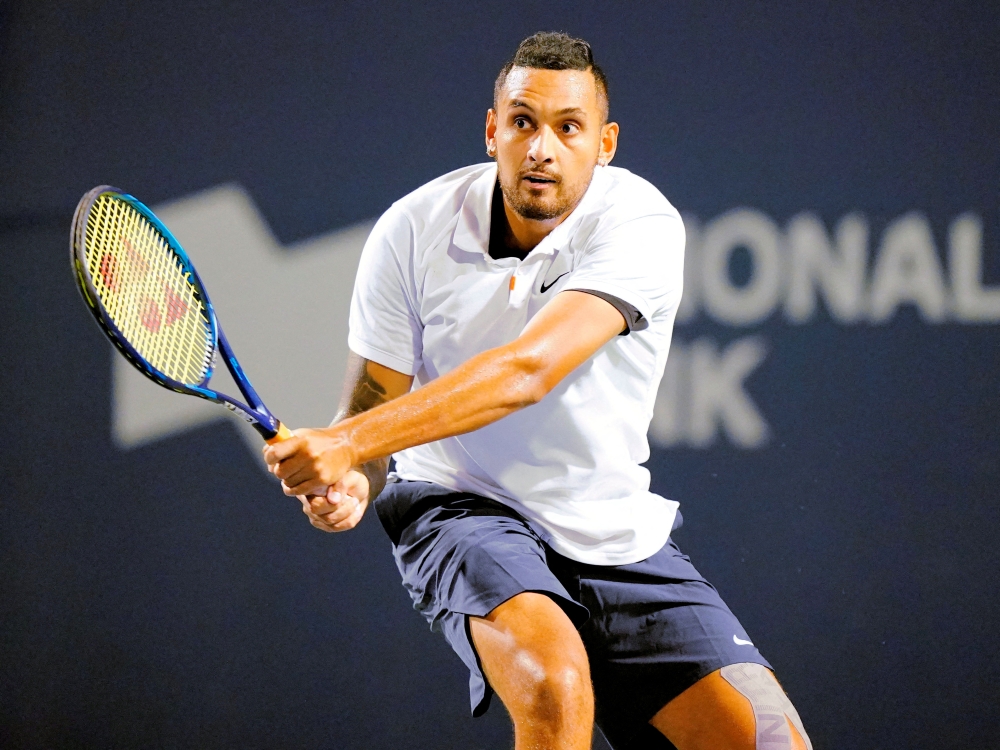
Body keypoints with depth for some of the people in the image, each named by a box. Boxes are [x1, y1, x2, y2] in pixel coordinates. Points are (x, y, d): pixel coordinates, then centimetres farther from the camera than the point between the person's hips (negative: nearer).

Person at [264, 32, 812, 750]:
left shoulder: (641, 224, -18)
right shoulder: (414, 231, -10)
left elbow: (527, 371, -31)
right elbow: (371, 401, -2)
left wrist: (349, 443, -38)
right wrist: (346, 483, -27)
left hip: (619, 538, 1)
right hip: (460, 505, -1)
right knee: (555, 681, -34)